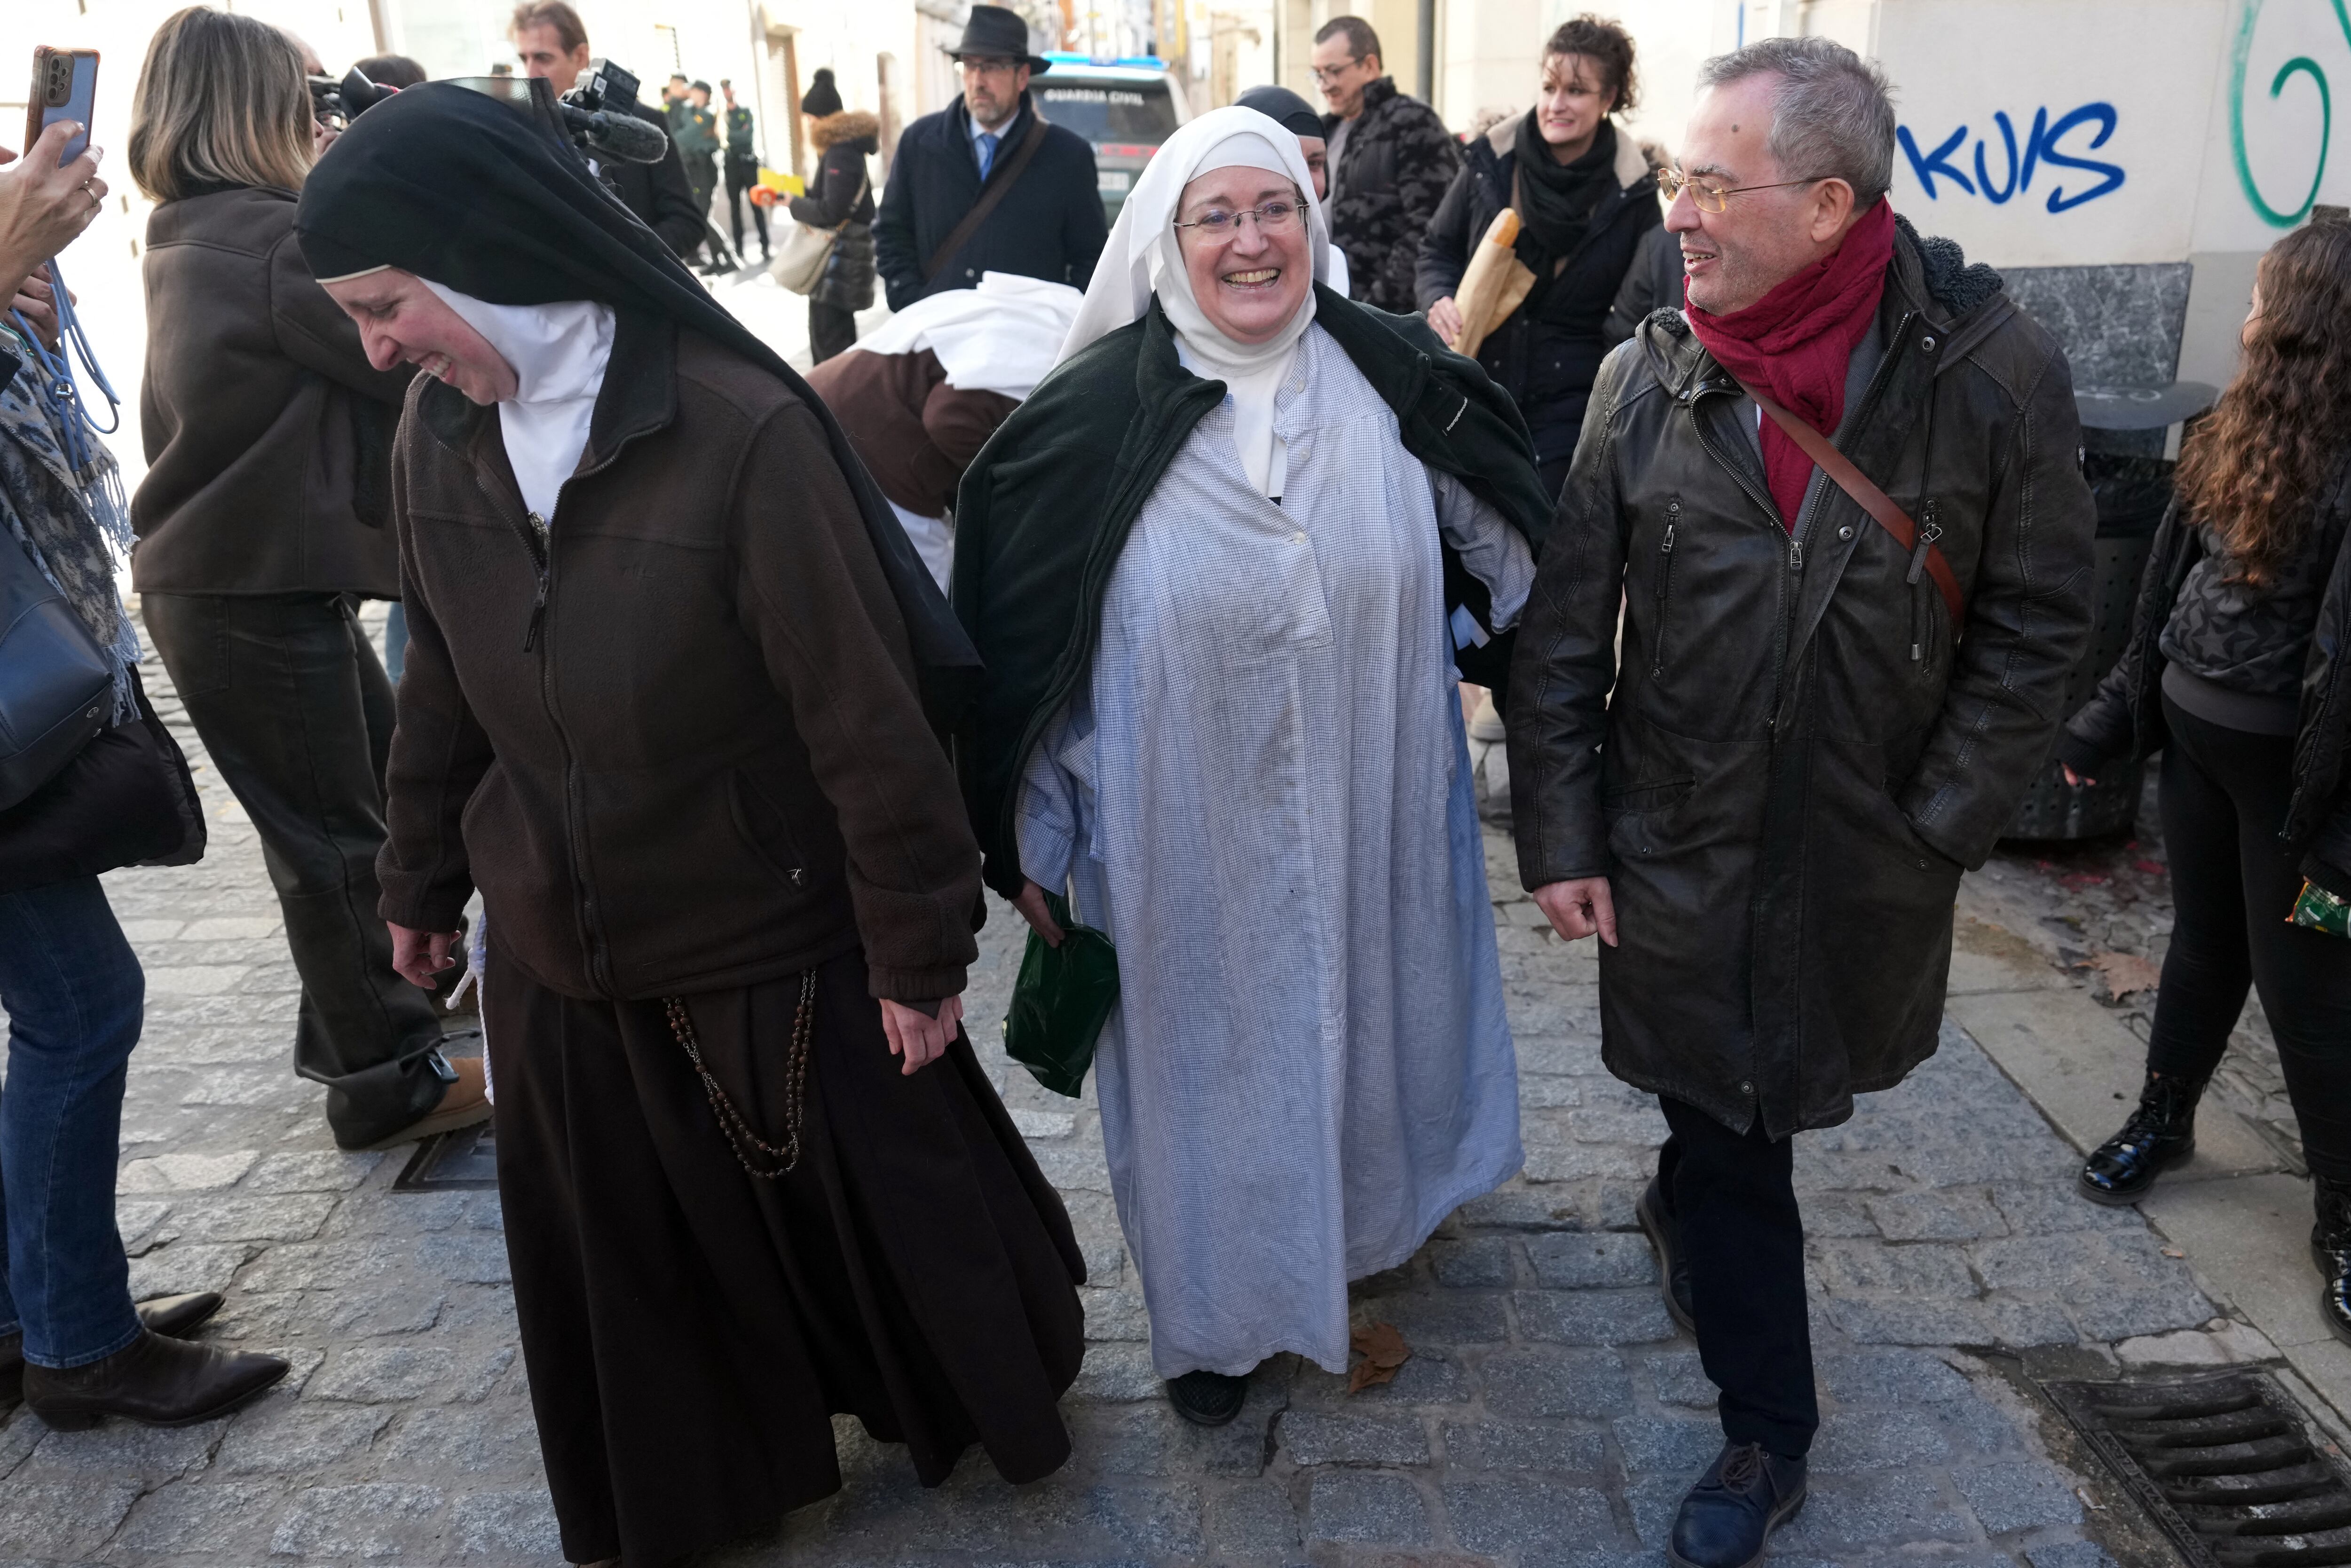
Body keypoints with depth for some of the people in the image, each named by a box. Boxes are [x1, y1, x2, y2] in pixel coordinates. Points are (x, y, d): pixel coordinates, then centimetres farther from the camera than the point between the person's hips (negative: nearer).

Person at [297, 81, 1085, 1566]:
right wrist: (425, 879, 18)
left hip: (777, 951, -5)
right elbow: (442, 682, 9)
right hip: (559, 956, 5)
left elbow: (869, 717, -20)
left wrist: (918, 952, -14)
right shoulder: (442, 426, -4)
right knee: (624, 1267, 20)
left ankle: (993, 1391, 48)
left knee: (877, 1198, 16)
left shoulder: (744, 432, -24)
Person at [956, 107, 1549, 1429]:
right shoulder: (1096, 415, -12)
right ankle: (1220, 1308, 40)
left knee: (1365, 1016, 22)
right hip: (1187, 846, -2)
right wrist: (1033, 842, -2)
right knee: (1209, 1053, 14)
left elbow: (1507, 553, 10)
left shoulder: (1400, 382, -5)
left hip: (1369, 826, 3)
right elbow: (1026, 642, -6)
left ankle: (1364, 1221, 54)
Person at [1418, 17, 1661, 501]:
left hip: (1569, 406, -2)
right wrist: (1440, 301, -10)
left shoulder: (1632, 193, -4)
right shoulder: (1492, 161, -1)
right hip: (1475, 389, 2)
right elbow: (1438, 249, 10)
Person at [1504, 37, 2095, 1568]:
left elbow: (2035, 628, -5)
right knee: (1725, 1143, 9)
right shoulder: (1650, 377, -8)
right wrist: (1561, 836, -5)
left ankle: (1687, 1202, 57)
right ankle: (1770, 1433, 31)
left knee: (1776, 1102, 22)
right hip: (1678, 852, 0)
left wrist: (1935, 834, -8)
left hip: (1867, 861, 0)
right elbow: (1565, 627, -3)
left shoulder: (1991, 370, -12)